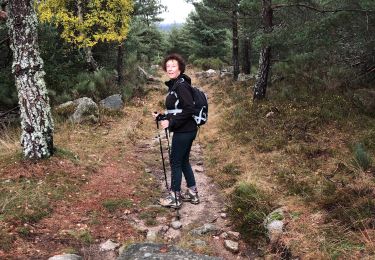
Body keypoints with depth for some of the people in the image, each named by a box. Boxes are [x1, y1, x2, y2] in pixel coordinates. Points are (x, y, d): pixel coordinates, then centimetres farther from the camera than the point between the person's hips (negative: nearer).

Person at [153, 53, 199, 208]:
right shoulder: (174, 85, 13)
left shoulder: (181, 85, -15)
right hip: (185, 130, 9)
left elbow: (189, 109, -24)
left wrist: (171, 122, -22)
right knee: (183, 161, 16)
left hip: (184, 131, -9)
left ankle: (174, 198, 12)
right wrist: (161, 116, 13)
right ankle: (192, 194, 27)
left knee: (175, 162, 0)